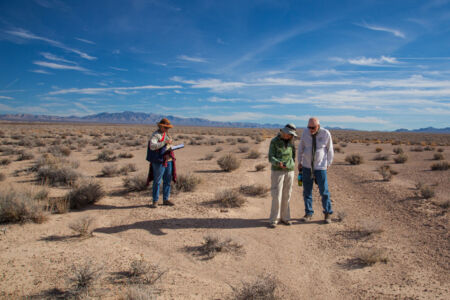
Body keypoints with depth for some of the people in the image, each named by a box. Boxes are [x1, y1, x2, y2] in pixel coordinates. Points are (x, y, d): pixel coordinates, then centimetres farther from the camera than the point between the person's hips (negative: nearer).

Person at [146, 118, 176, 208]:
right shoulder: (155, 135, -10)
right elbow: (152, 146, -25)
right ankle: (155, 201, 5)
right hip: (159, 161, -8)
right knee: (157, 181, -3)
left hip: (168, 160, 8)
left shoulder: (166, 134, 15)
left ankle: (165, 199, 20)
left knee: (167, 181, 10)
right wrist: (165, 142, -28)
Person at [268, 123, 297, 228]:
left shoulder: (291, 142, 6)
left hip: (289, 171, 4)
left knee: (286, 196, 7)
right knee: (276, 196, -7)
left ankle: (284, 217, 18)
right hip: (277, 171, -4)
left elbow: (293, 156, 13)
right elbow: (271, 158, -13)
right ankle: (274, 219, 2)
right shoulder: (274, 141, -7)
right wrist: (278, 163, -32)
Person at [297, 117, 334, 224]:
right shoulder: (305, 132, -7)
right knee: (307, 191, 5)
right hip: (307, 166, 2)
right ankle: (308, 213, 17)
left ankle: (328, 214, 19)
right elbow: (301, 147, 5)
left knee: (324, 191, 2)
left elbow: (330, 149, 0)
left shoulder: (326, 133, -14)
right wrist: (300, 162, 8)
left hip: (320, 167, -2)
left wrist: (328, 164, 6)